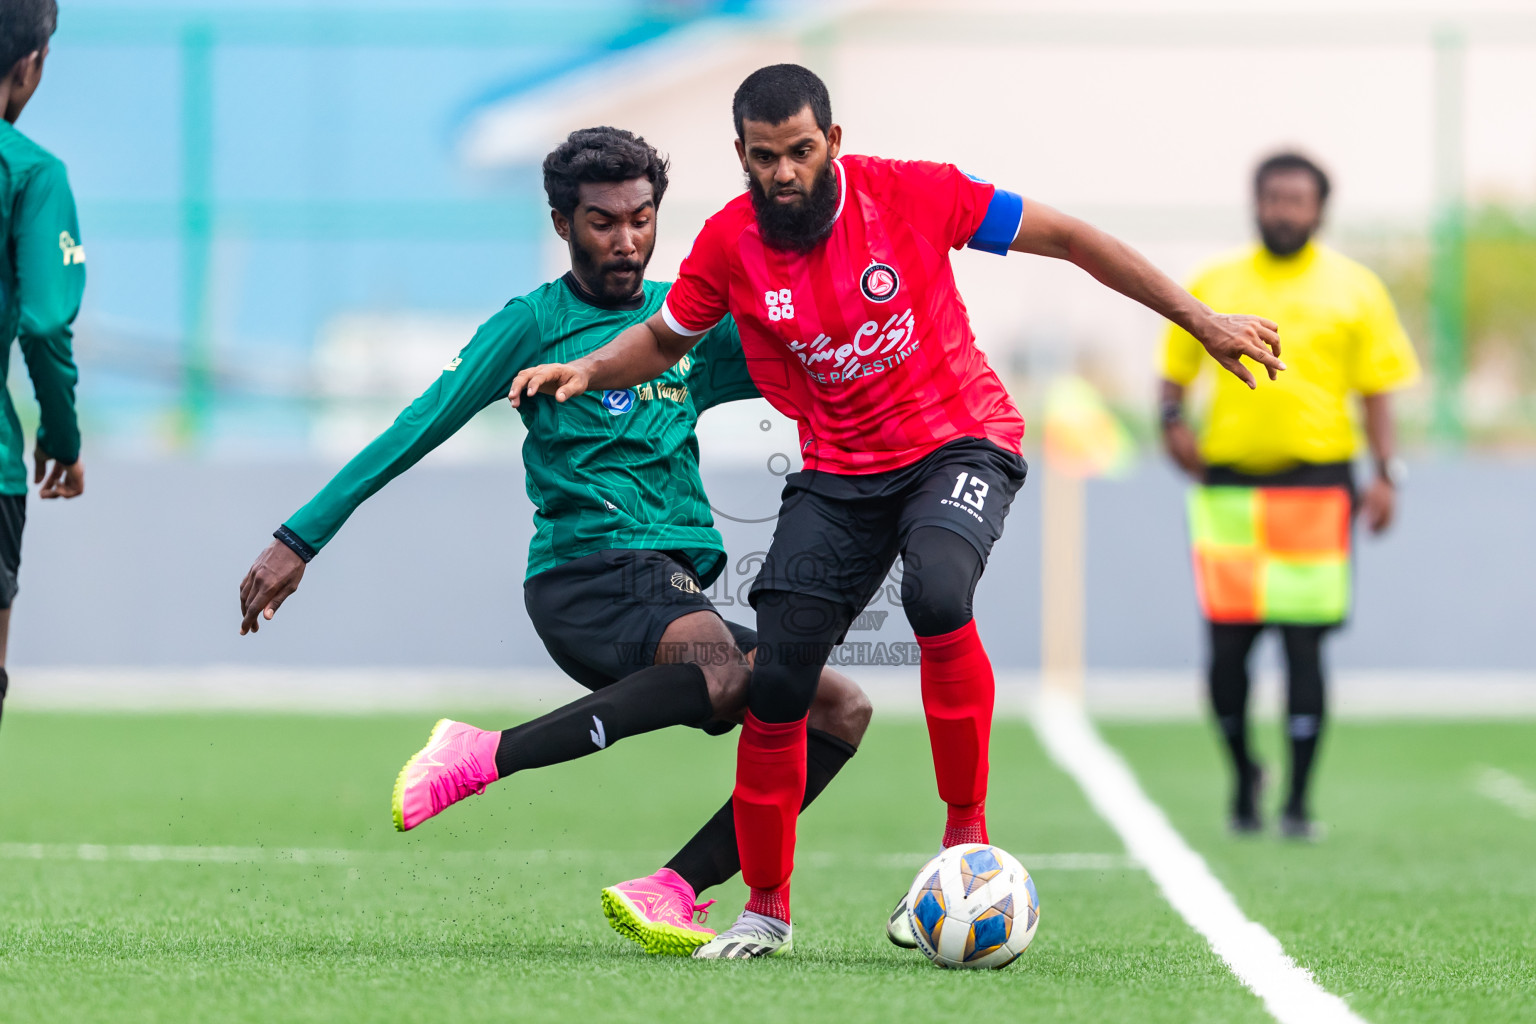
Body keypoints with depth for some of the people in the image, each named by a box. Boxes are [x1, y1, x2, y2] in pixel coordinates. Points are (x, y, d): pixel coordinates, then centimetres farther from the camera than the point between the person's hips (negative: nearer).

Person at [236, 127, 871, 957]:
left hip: (674, 584, 7)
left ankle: (673, 890, -11)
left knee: (841, 712, -6)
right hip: (587, 579, -7)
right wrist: (301, 538, -3)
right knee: (727, 670, -36)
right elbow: (417, 431, 0)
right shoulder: (535, 323, 3)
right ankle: (482, 756, -31)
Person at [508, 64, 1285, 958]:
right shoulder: (730, 244, -6)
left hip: (960, 444, -3)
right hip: (838, 474, 3)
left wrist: (1201, 321, -8)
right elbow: (665, 339, 14)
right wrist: (586, 371, -7)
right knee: (775, 683, -7)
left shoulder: (909, 194, -15)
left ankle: (968, 833, -21)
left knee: (936, 592, -35)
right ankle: (767, 910, 13)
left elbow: (1065, 238, -8)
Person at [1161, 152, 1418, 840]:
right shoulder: (1213, 285, 10)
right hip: (1228, 483, 1)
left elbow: (1377, 388, 6)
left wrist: (1386, 474, -4)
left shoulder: (1354, 289, 6)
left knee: (1304, 646, -5)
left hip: (1316, 482, -1)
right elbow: (1175, 370, 15)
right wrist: (1172, 422, -5)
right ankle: (1243, 775, 22)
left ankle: (1298, 801, 1)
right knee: (1227, 647, -2)